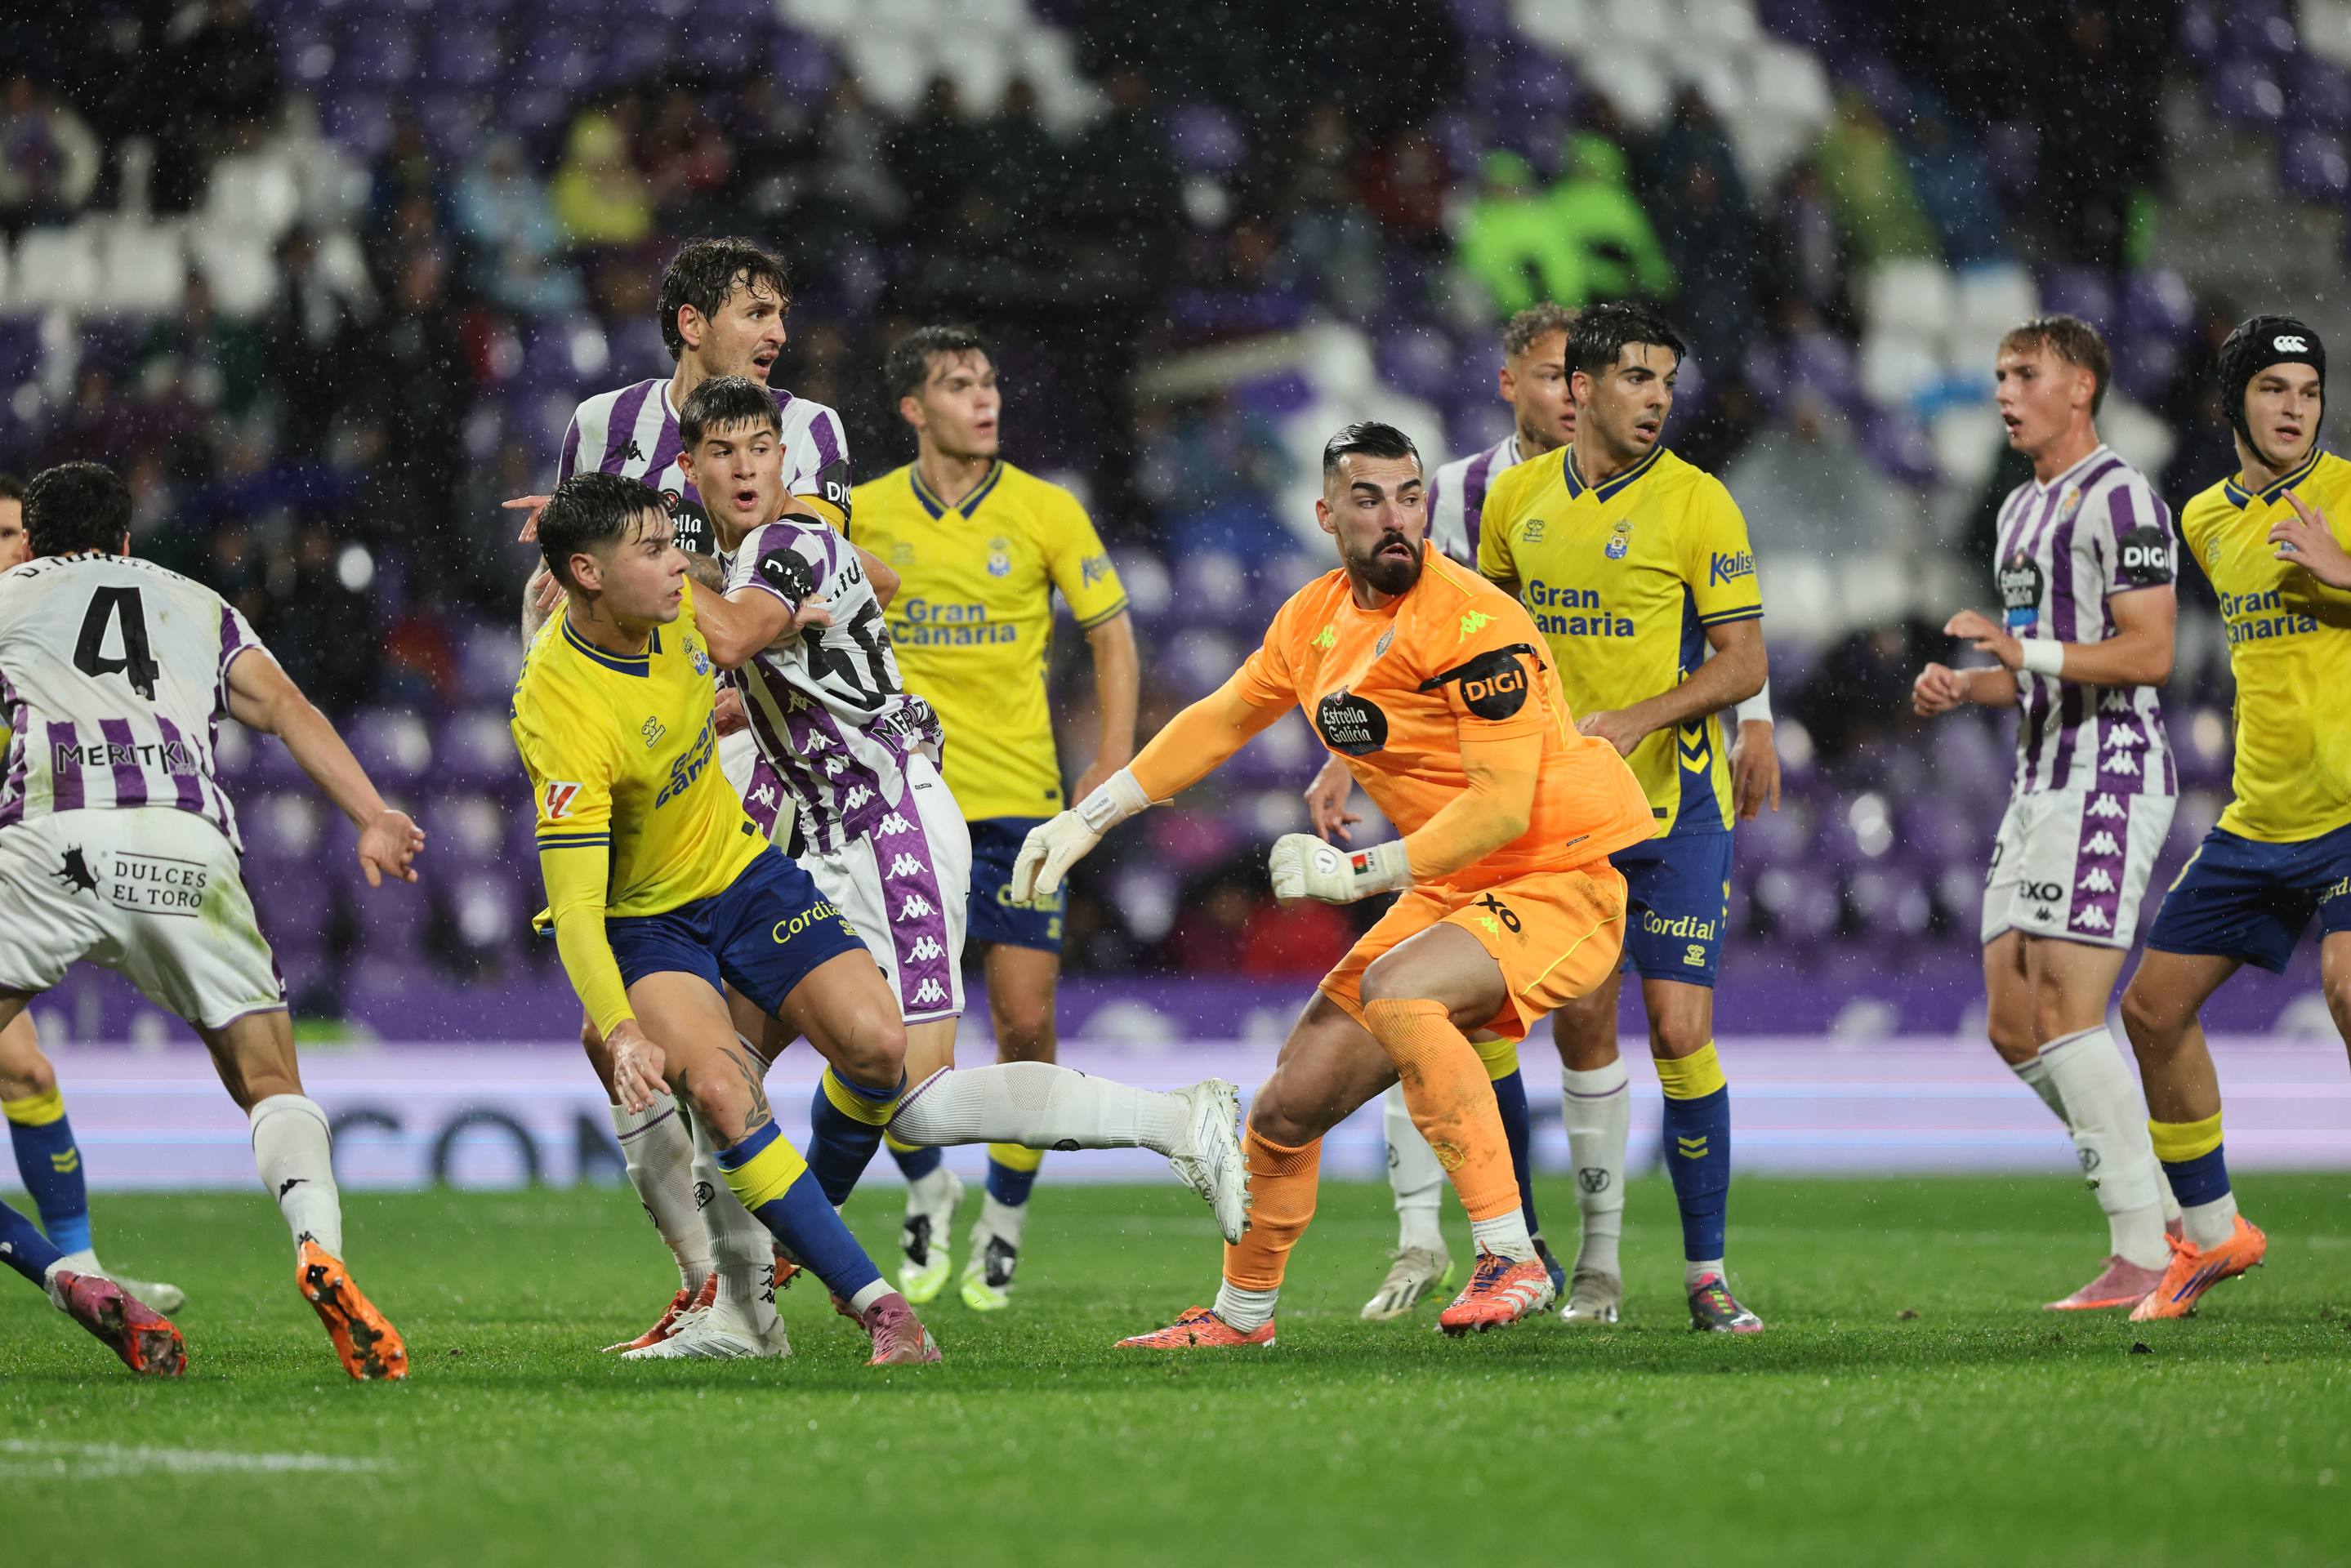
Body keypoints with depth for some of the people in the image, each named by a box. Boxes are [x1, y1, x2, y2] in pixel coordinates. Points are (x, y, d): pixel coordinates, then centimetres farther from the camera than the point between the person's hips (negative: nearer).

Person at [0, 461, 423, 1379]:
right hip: (187, 846, 1)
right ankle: (321, 1247, -22)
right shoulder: (199, 607, 31)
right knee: (271, 1086, 5)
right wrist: (372, 817, 7)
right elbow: (282, 704, 16)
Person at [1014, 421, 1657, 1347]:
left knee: (1398, 991, -35)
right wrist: (1088, 818, 17)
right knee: (1291, 1103, 5)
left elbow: (1503, 808, -24)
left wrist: (1356, 873, -25)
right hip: (1450, 887, 8)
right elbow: (1219, 721, 19)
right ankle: (1243, 1311, 29)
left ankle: (1509, 1258, -31)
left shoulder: (1475, 621, -20)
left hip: (1564, 880, -8)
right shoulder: (1316, 619, 4)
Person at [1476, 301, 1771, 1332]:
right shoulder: (1519, 496, 4)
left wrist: (1634, 721, -20)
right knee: (1580, 1024, 4)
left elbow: (1743, 663, -9)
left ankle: (1706, 1274, -2)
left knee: (1680, 1031, -9)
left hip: (1675, 803, -3)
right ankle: (1598, 1258, 17)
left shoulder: (1696, 502, -8)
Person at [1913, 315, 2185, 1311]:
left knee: (2066, 1014, -14)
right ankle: (2182, 1221, 13)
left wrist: (2032, 652, -28)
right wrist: (1961, 689, 10)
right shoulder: (2022, 509, 21)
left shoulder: (2120, 500, -10)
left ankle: (2142, 1256, -10)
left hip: (2109, 779, -10)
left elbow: (2149, 652, -18)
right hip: (2041, 781, 10)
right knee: (2013, 1026, 6)